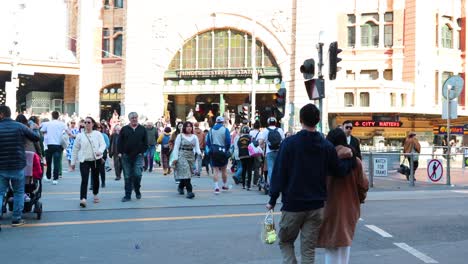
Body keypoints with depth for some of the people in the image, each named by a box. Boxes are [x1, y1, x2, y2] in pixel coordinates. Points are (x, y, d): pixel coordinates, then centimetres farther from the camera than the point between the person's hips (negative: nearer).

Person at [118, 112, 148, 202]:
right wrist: (120, 152, -3)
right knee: (127, 177, 4)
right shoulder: (124, 129, 7)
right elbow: (120, 142, 6)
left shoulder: (142, 129, 7)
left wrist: (142, 152, -2)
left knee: (137, 174, -10)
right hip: (126, 156, 1)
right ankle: (128, 195, 11)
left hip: (138, 156, -1)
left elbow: (145, 143, 8)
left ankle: (137, 191, 15)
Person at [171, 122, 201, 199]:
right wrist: (175, 158, -8)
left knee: (187, 174, 7)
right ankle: (189, 191, -17)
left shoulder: (194, 137, 10)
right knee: (185, 173, -14)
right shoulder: (180, 136, 0)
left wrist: (199, 152, -18)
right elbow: (176, 147, -1)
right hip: (182, 156, -4)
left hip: (191, 156, 4)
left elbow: (197, 147, 4)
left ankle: (180, 187, 32)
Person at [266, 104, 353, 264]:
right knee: (309, 249, 9)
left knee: (285, 241, 17)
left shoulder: (289, 143, -9)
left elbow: (279, 172, -10)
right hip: (316, 206, 3)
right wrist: (350, 159, 24)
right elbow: (340, 171, 5)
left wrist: (273, 199, -3)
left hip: (292, 204, -2)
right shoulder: (327, 146, -1)